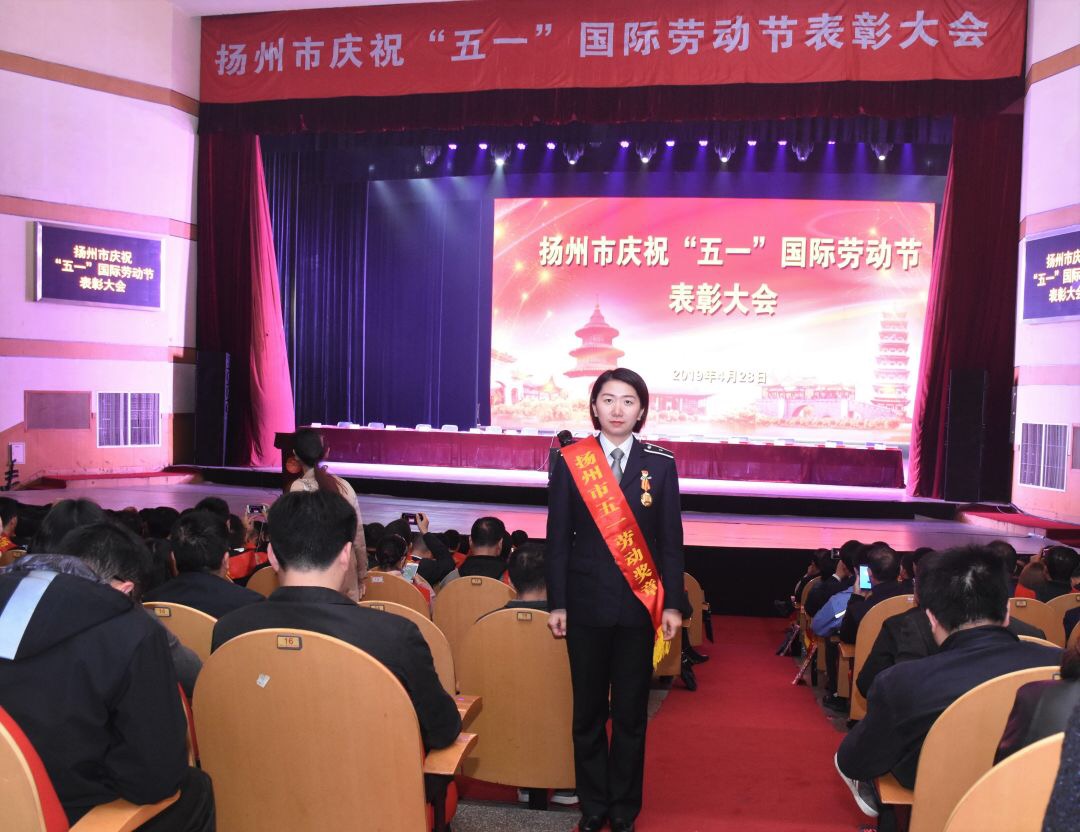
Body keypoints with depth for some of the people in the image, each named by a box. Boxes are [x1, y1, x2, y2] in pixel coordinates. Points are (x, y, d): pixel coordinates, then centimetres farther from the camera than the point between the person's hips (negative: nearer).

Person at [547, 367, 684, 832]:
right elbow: (557, 538, 1)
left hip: (639, 605, 0)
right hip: (586, 604, 0)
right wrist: (556, 604, -2)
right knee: (588, 711, 11)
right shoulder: (570, 461, 0)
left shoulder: (661, 464, 1)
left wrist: (672, 604, -1)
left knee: (632, 713, 10)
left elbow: (671, 540, 3)